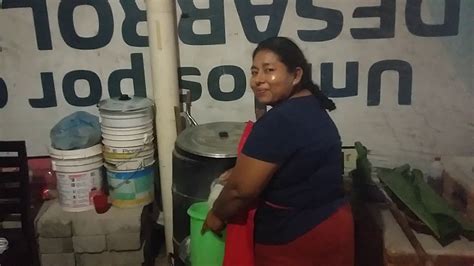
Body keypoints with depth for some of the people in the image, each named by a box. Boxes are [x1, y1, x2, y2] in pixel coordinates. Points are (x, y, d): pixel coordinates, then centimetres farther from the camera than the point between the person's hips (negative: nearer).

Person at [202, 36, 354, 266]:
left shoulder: (280, 121, -25)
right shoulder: (310, 108, 5)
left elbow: (242, 188, -21)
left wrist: (217, 215, -4)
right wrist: (238, 172, 13)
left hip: (298, 239, -9)